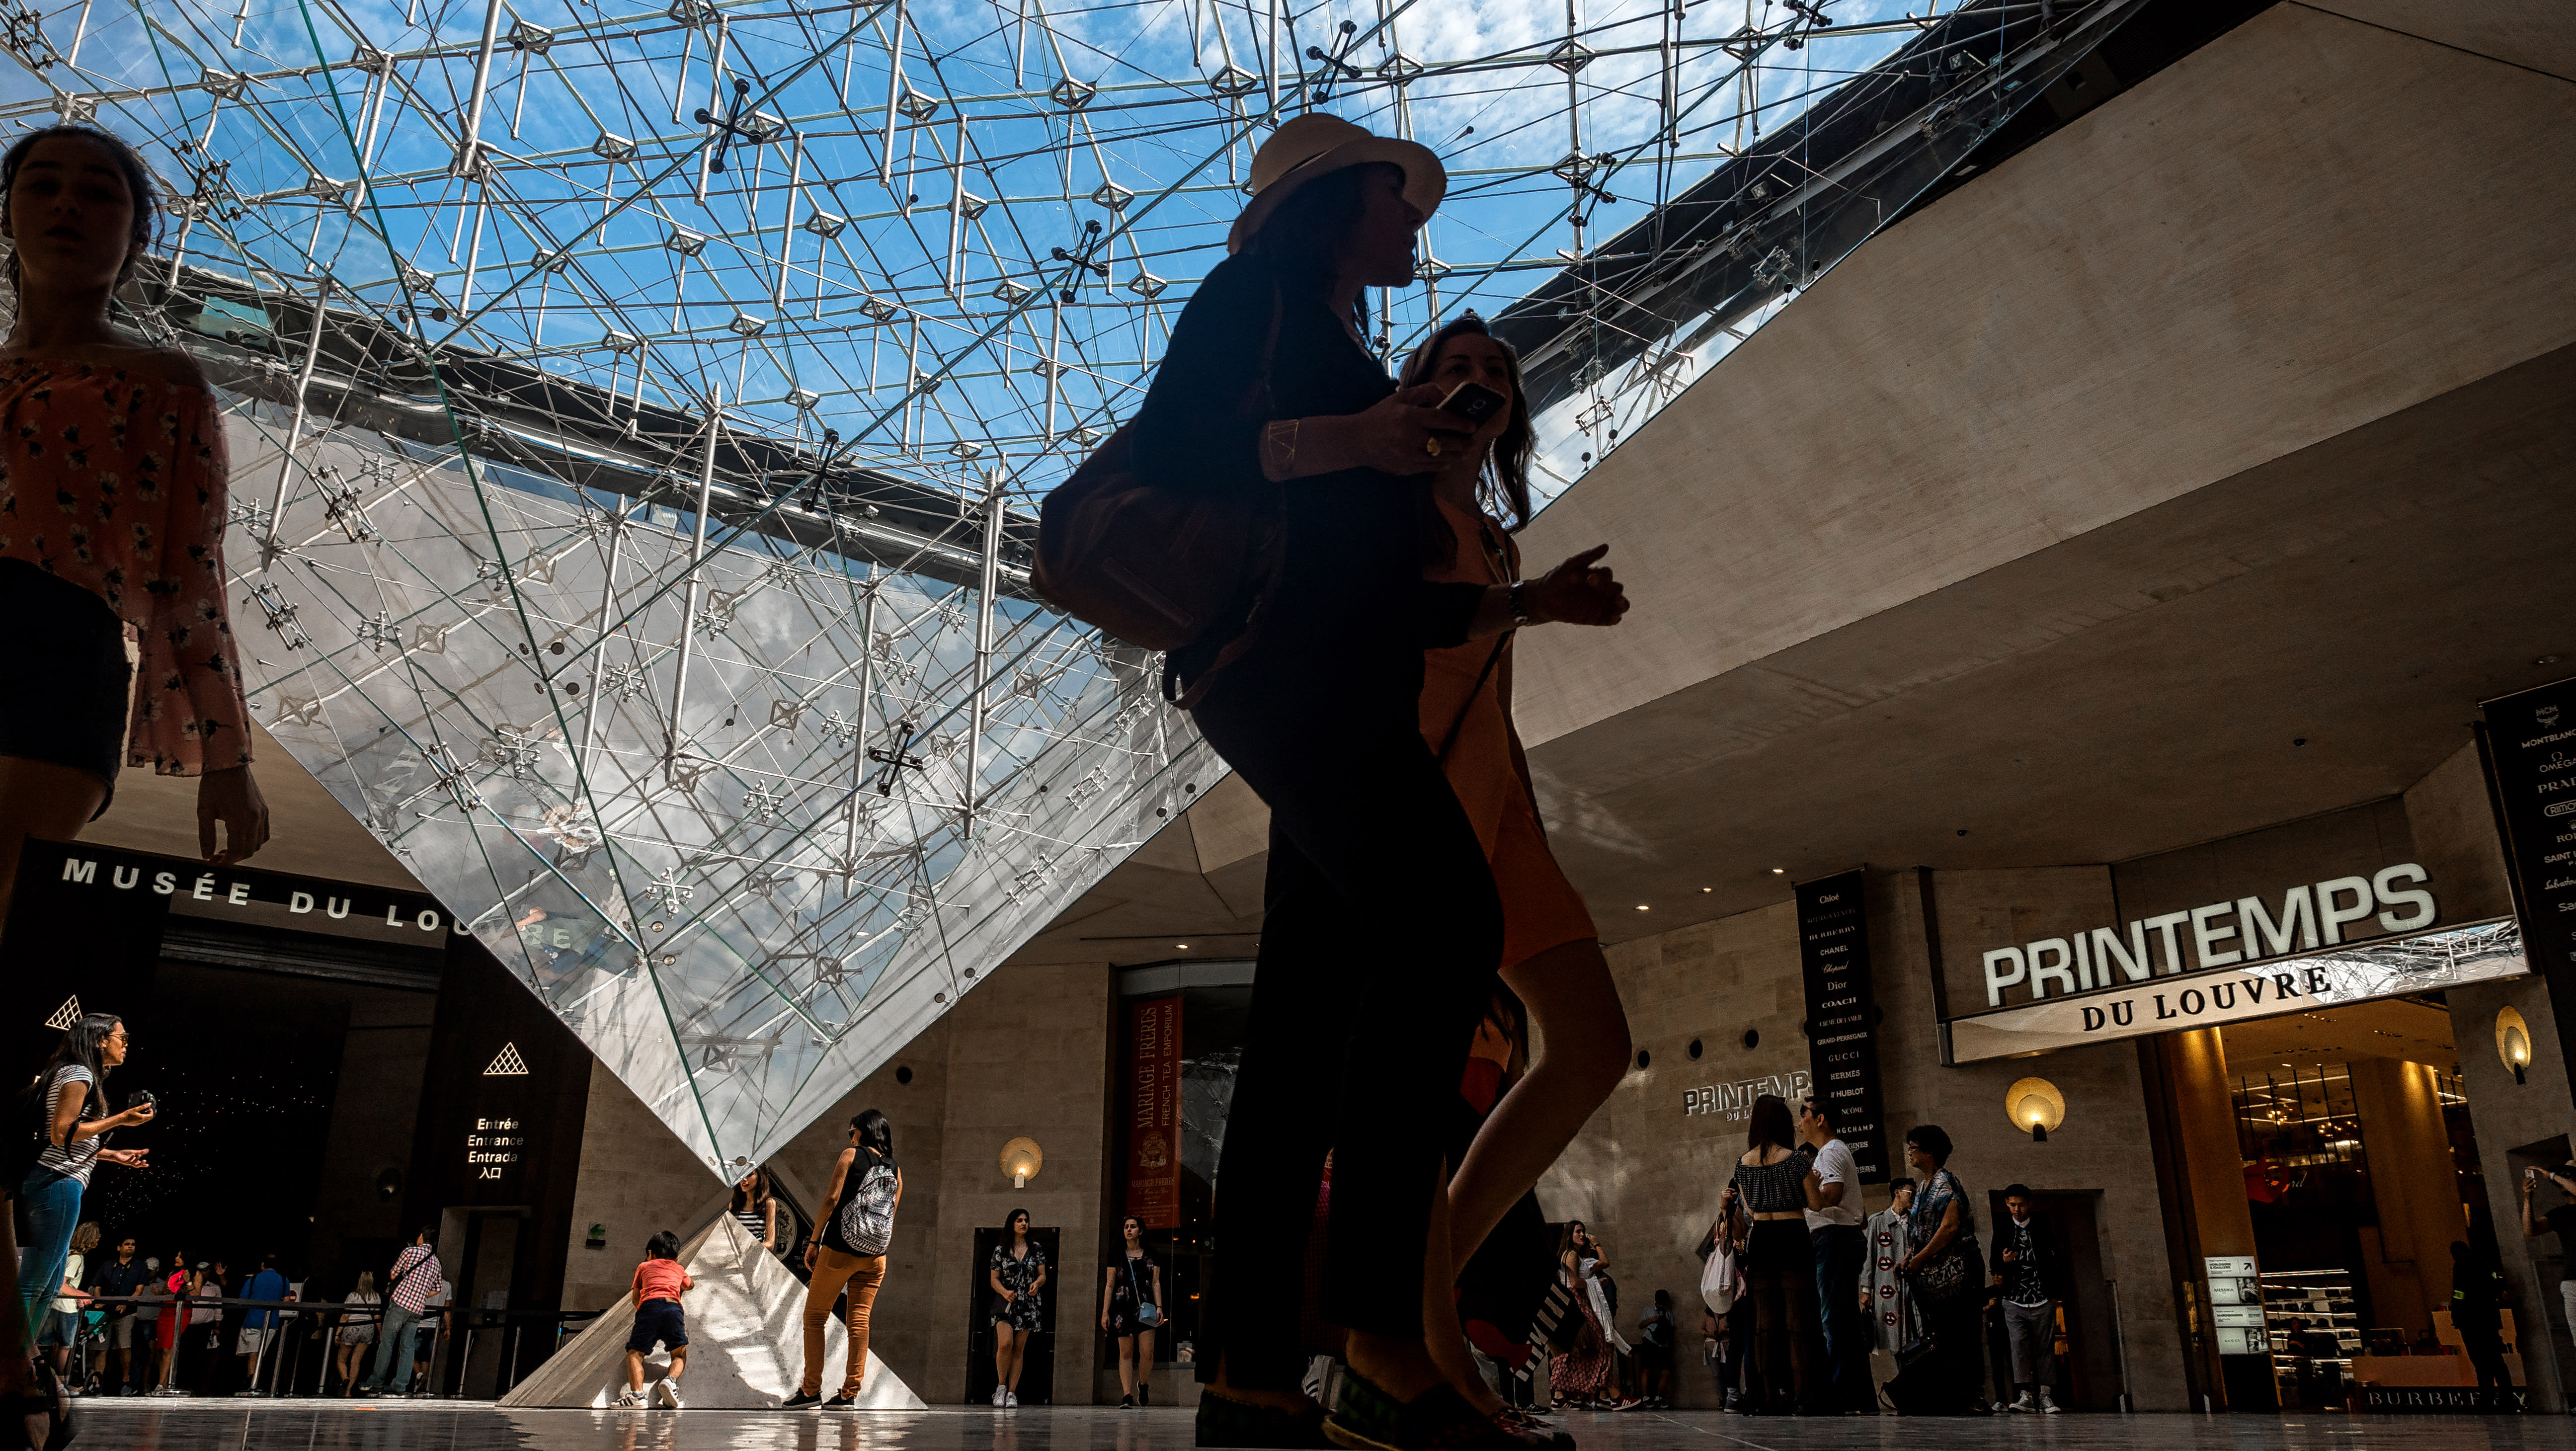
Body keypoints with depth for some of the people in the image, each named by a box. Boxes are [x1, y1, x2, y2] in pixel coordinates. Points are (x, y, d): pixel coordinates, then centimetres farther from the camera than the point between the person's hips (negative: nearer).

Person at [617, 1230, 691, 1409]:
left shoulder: (644, 1267, 32)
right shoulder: (679, 1269, 36)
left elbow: (636, 1299, 36)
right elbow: (690, 1285, 58)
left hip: (649, 1306, -1)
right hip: (673, 1307, 1)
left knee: (635, 1354, 1)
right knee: (680, 1355, 10)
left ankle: (637, 1392, -25)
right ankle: (671, 1379, -23)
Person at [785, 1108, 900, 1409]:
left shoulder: (852, 1155, -1)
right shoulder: (896, 1170, 13)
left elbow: (832, 1198, -8)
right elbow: (891, 1215, 11)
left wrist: (814, 1241, -5)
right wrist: (878, 1252, 17)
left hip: (839, 1250, -5)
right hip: (875, 1257, 5)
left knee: (815, 1317, 6)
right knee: (860, 1321, 6)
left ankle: (811, 1390, 5)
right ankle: (850, 1393, 3)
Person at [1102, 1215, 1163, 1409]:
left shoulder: (1151, 1256, 9)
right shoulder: (1117, 1256, 8)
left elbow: (1156, 1283, 10)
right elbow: (1110, 1284, 9)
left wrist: (1159, 1307, 0)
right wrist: (1105, 1312, 4)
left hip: (1145, 1307, 0)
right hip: (1123, 1306, 0)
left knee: (1147, 1352, -8)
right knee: (1126, 1352, -2)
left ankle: (1143, 1384, 19)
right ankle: (1127, 1396, 0)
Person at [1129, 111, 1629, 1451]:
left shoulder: (1341, 356, 34)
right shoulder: (1261, 291, 9)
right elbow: (1164, 444, -9)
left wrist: (1532, 601, 26)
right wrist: (1347, 440, -19)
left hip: (1341, 689, 9)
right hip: (1279, 664, -9)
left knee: (1311, 1010, -1)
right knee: (1446, 921, -24)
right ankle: (1381, 1335, -26)